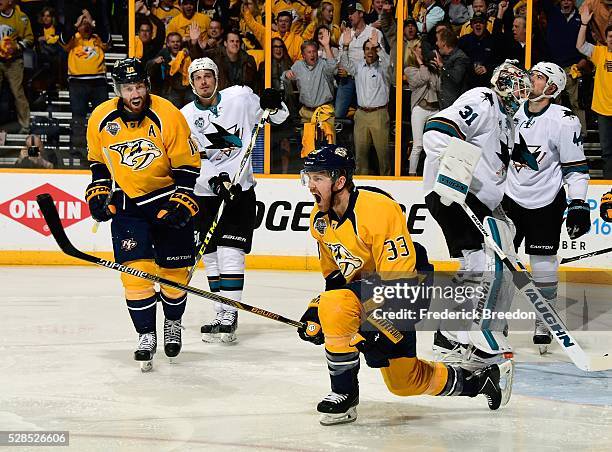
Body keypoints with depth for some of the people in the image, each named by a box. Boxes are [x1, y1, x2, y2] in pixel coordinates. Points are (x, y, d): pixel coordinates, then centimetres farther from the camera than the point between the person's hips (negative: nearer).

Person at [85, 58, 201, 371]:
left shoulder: (168, 116, -17)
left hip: (168, 198, -1)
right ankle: (146, 335, 0)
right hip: (126, 202, 2)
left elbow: (187, 165, -11)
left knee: (174, 270, 4)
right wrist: (98, 193, 3)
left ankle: (173, 322, 31)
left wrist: (181, 203, -16)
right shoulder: (101, 119, -8)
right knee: (135, 270, -11)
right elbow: (98, 160, 11)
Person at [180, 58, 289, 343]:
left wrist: (274, 105, -16)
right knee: (211, 255, 7)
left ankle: (227, 318, -13)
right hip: (206, 191, 3)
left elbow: (279, 117, 8)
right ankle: (223, 314, 17)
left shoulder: (239, 97, -3)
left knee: (230, 252, -12)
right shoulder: (185, 115, 0)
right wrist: (215, 180, -21)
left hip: (240, 187, -3)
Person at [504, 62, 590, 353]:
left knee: (543, 264, -1)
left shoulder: (564, 121, -14)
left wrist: (578, 204, -17)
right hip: (512, 198, 4)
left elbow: (576, 166, -11)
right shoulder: (516, 112, 1)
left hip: (547, 201, -4)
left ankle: (544, 321, 16)